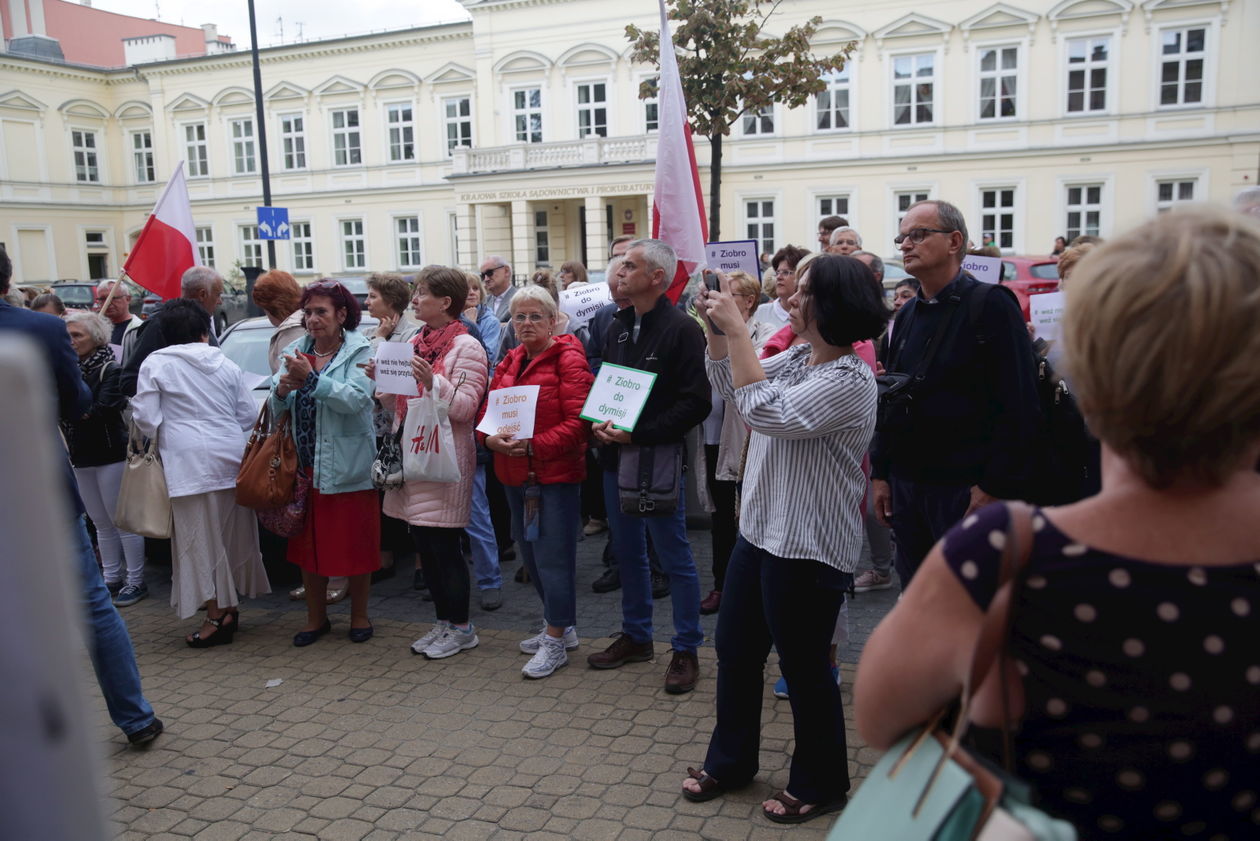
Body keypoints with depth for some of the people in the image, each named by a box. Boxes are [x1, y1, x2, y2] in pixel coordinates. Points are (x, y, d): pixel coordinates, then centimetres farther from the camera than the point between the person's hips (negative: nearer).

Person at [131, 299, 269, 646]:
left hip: (191, 462, -4)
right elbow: (247, 415, 10)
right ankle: (229, 606, 22)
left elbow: (145, 418, -3)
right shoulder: (226, 364, 9)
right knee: (233, 536, 13)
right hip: (233, 457, 5)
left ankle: (217, 615, 2)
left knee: (201, 540, 1)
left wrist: (161, 438, 16)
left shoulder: (155, 364, -1)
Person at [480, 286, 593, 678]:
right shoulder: (509, 362, 12)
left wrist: (533, 445, -24)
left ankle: (555, 641, 11)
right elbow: (489, 411, 12)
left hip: (556, 473, -8)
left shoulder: (568, 359, -10)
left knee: (553, 556, -3)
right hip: (516, 474, 8)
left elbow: (578, 421, -17)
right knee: (531, 554, 17)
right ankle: (562, 626, 33)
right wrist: (491, 438, -10)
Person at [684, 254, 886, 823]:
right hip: (760, 531, 9)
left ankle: (820, 784, 29)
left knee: (804, 668, 7)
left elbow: (763, 411, -29)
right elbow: (729, 386, 13)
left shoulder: (850, 381, -21)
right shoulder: (797, 358, 5)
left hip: (808, 548, -9)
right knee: (735, 650, 18)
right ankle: (729, 761, 38)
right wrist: (717, 327, -2)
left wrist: (737, 328, -24)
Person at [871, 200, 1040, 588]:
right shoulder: (906, 316, 14)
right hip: (905, 485, 7)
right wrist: (881, 473, 13)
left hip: (965, 489, -6)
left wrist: (995, 487, -17)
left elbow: (1018, 406, -14)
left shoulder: (992, 305, -8)